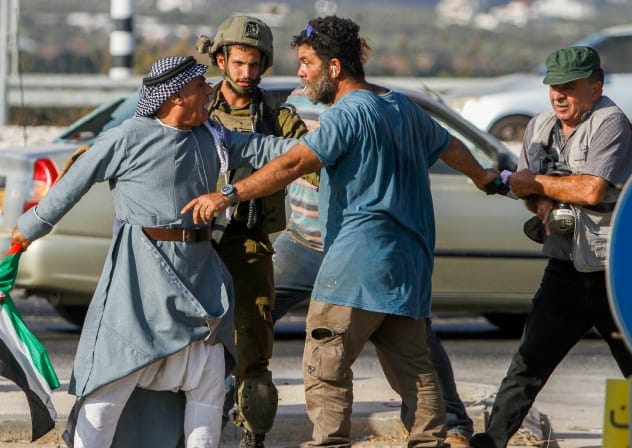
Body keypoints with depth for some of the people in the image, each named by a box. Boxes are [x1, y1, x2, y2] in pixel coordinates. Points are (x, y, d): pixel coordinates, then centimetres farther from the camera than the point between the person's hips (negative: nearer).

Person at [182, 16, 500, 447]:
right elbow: (451, 146, 31)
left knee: (326, 367, -8)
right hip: (409, 264, 9)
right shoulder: (403, 107, 16)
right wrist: (483, 177, 52)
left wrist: (228, 195, -28)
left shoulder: (349, 113, -11)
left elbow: (293, 164, -23)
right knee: (412, 367, 12)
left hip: (358, 262, -9)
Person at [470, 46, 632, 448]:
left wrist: (535, 184, -9)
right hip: (566, 267, 6)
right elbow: (527, 187, 21)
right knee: (530, 361, 3)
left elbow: (592, 190, -22)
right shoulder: (540, 127, 12)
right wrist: (543, 204, -4)